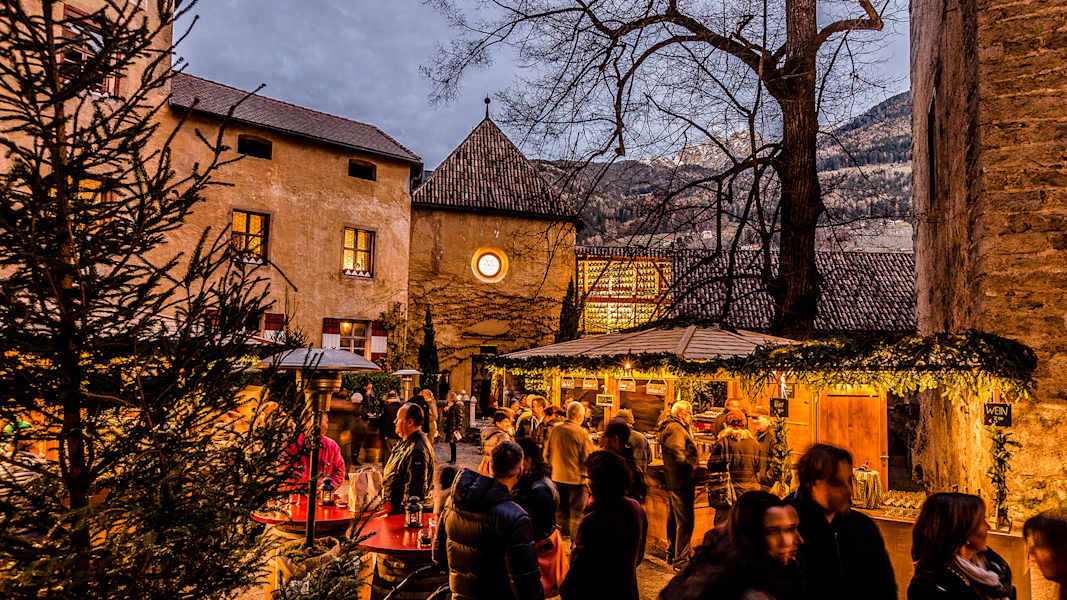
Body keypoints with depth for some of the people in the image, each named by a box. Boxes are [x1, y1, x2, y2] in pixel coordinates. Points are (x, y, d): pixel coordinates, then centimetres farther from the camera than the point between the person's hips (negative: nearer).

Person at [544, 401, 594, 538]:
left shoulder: (555, 429, -2)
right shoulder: (581, 432, -16)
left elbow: (547, 454, 6)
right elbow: (588, 457, -12)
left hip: (557, 477, 5)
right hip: (576, 478, -5)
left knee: (561, 511, 19)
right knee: (576, 512, 6)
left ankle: (562, 536, 30)